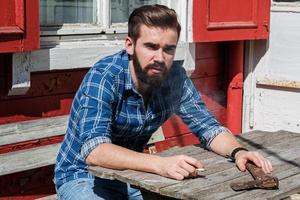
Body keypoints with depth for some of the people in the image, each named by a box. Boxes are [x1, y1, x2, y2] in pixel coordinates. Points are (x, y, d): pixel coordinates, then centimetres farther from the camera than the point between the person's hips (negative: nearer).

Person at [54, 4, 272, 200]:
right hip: (82, 177, -4)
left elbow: (208, 127, -1)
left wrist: (238, 151, -22)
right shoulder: (103, 77, -26)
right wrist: (160, 164, -50)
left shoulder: (175, 77, -10)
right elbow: (94, 150, -38)